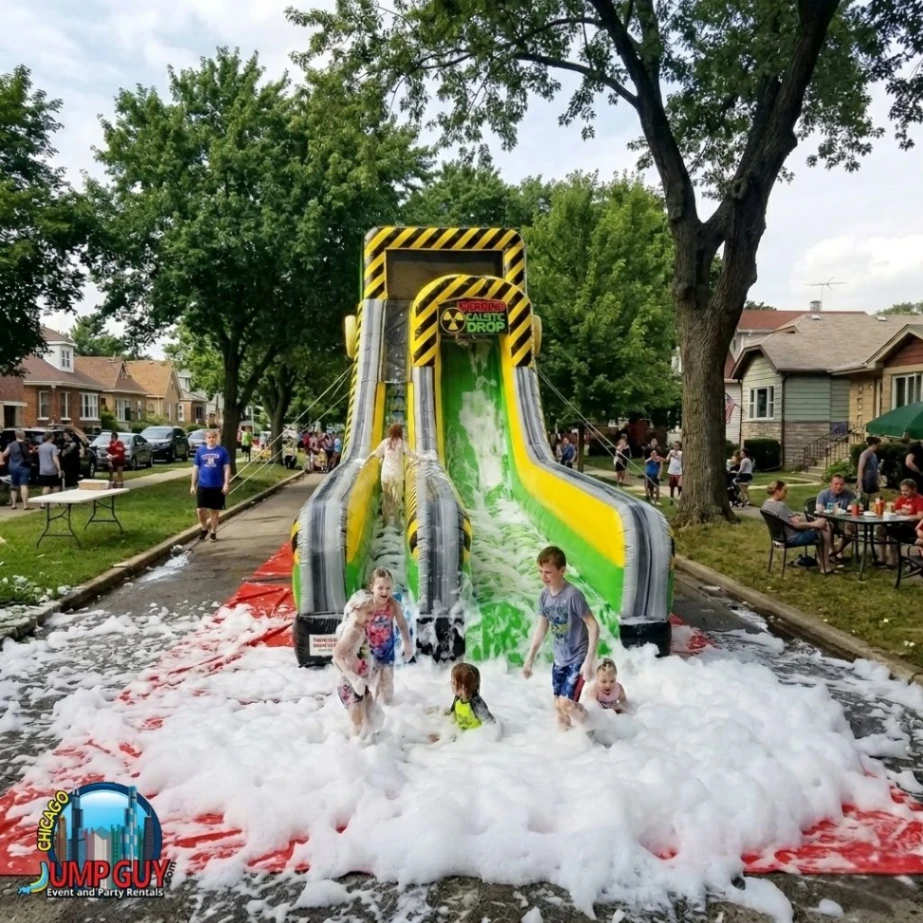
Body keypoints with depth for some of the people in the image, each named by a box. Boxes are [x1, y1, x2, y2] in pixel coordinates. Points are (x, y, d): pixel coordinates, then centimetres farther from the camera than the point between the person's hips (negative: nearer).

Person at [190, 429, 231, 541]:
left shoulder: (222, 451, -2)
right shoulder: (200, 451, 3)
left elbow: (227, 468, -2)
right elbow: (195, 468, 7)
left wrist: (226, 484, -9)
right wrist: (193, 485, 5)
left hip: (217, 486, -1)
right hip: (202, 486, 1)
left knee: (214, 511, 7)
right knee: (200, 510, -2)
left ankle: (213, 533, 21)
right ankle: (204, 529, 24)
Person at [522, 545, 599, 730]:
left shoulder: (573, 595, -23)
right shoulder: (544, 595, -3)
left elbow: (593, 626, -19)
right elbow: (542, 627, 10)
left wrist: (589, 660, -23)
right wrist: (530, 658, 12)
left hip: (579, 658, -7)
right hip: (560, 660, 7)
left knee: (566, 703, -14)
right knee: (558, 705, 11)